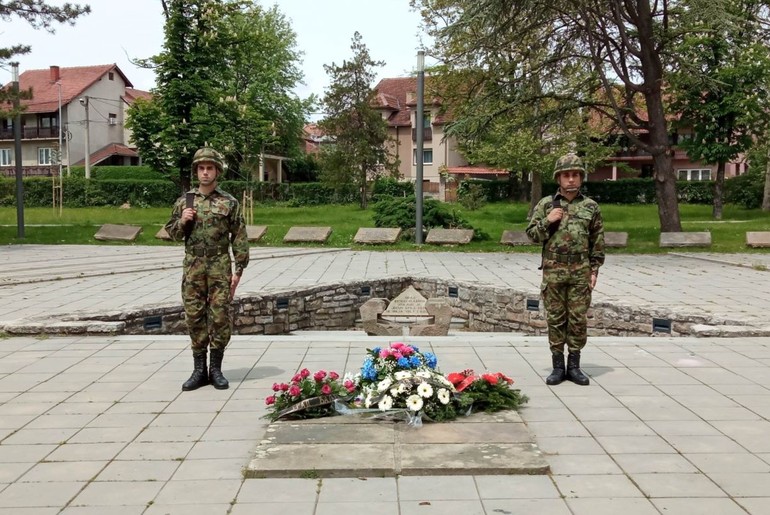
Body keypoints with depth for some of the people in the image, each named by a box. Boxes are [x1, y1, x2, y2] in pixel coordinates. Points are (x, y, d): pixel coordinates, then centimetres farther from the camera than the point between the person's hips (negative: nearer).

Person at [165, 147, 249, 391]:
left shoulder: (229, 203, 1)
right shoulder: (184, 201, 8)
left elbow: (239, 239, 0)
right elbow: (173, 233, 15)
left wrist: (238, 270, -5)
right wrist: (182, 221, -7)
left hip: (220, 268, -2)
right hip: (192, 268, 2)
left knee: (220, 318, -1)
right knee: (195, 317, 5)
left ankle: (216, 369, 12)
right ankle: (199, 370, 15)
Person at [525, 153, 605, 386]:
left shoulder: (591, 206, 6)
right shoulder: (546, 204, 4)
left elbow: (598, 242, 8)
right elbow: (532, 234, 5)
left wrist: (594, 270, 3)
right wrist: (547, 221, -11)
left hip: (581, 273, 0)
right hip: (553, 272, 0)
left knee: (578, 319, 4)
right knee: (555, 319, 4)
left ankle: (574, 366, 15)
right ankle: (558, 366, 13)